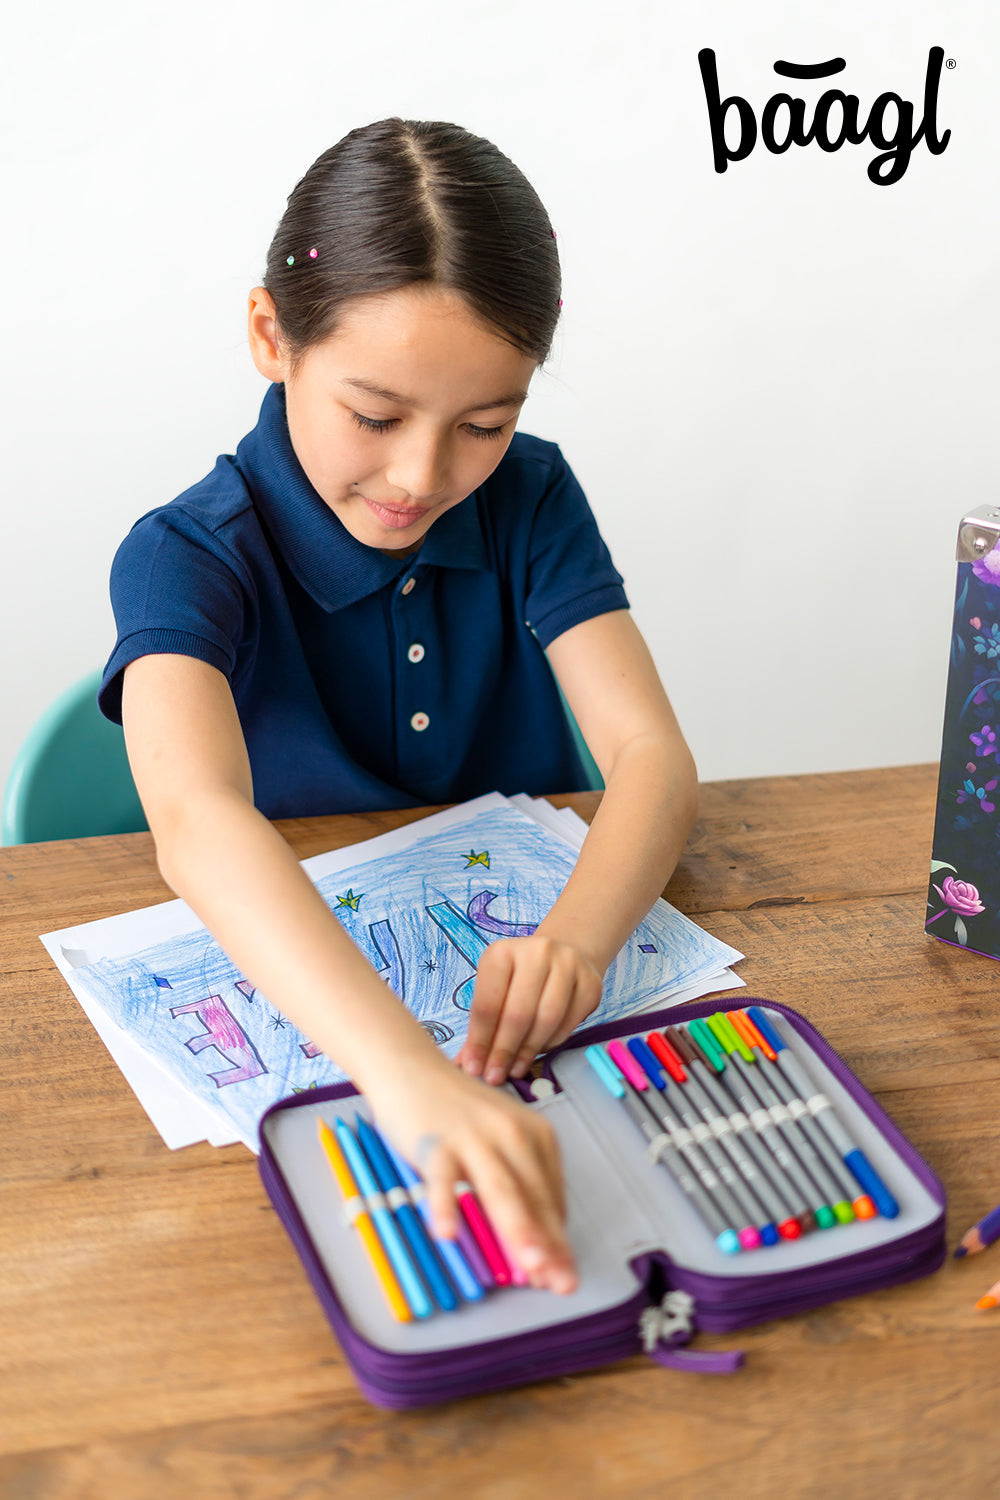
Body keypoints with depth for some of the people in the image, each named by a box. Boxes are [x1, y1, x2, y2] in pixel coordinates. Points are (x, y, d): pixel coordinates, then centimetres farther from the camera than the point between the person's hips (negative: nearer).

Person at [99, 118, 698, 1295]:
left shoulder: (528, 499, -6)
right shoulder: (188, 559, -19)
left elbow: (650, 754, -15)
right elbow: (199, 824, -39)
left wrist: (577, 935, -38)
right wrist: (406, 1071, -57)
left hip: (515, 990, 4)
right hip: (290, 998, -3)